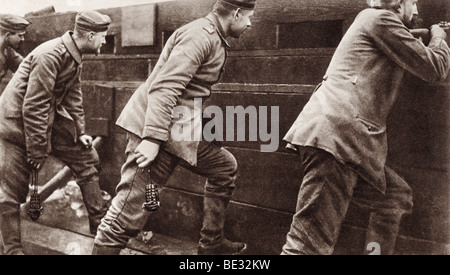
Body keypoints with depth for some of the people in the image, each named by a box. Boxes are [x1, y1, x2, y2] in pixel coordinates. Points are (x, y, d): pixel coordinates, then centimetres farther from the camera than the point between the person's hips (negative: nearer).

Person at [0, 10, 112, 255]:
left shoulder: (74, 57, 1)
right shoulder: (50, 56, -28)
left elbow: (73, 96, 11)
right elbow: (33, 107, -28)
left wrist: (80, 132, 5)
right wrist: (38, 151, -22)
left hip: (50, 118, 9)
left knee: (85, 158, 8)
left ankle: (100, 222, 18)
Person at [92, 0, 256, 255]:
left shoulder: (213, 38, 16)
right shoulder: (200, 36, -15)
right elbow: (164, 88, -25)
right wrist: (153, 138, -29)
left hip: (180, 129, 10)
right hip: (155, 130, -10)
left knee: (225, 167, 17)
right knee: (130, 210, -9)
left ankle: (212, 243, 26)